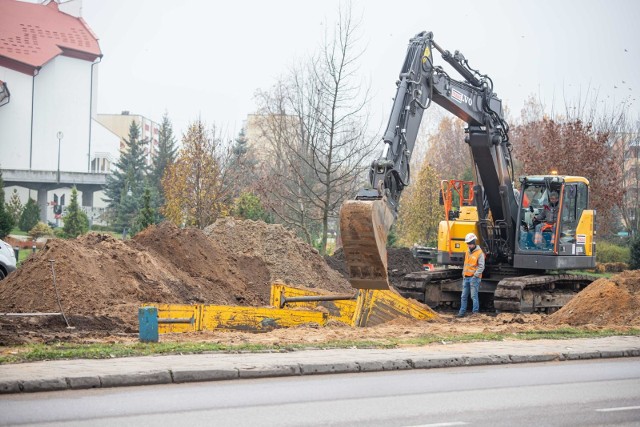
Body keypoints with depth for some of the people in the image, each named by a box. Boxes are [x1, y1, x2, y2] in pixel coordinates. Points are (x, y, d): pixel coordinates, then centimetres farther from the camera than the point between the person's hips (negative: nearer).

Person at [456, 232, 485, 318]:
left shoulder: (479, 253, -9)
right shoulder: (467, 252, 15)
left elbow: (481, 267, -12)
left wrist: (475, 276, -16)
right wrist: (463, 274, 17)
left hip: (474, 278, -7)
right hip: (466, 278, 7)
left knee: (474, 296, -8)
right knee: (464, 296, 9)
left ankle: (475, 313, -3)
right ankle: (462, 312, 14)